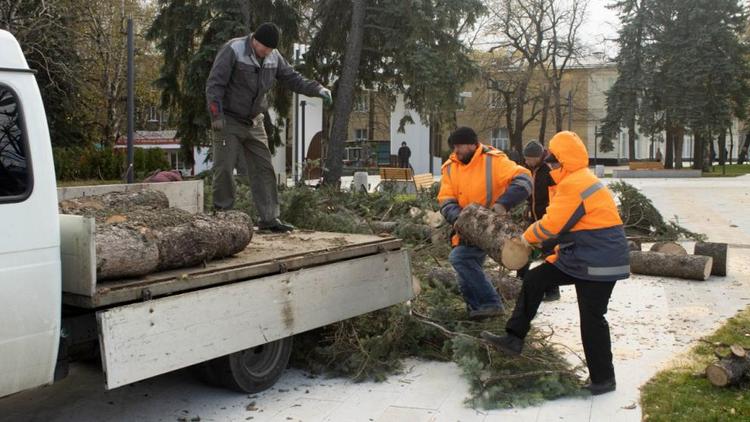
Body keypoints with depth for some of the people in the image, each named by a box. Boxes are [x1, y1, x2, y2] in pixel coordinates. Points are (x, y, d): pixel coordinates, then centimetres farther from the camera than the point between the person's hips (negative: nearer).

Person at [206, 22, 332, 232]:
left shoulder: (273, 57, 3)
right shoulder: (233, 50, -16)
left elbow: (293, 78, 8)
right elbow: (214, 84, -18)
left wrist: (317, 89, -9)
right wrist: (216, 117, -23)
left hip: (254, 122, 6)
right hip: (229, 121, -6)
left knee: (264, 169, 3)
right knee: (224, 169, -5)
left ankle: (269, 218, 6)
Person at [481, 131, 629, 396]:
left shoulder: (573, 185, -20)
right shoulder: (579, 181, 13)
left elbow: (551, 224, -19)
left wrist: (526, 238, -2)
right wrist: (558, 256, 21)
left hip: (598, 264, -11)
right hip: (579, 259, 11)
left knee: (591, 319, -2)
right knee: (534, 280, 9)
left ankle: (603, 379, 13)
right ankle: (514, 339, 13)